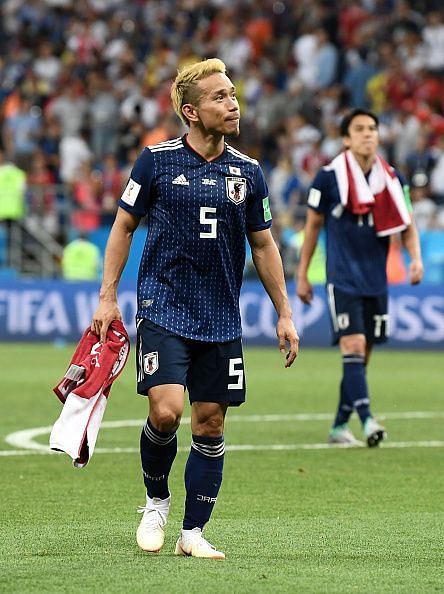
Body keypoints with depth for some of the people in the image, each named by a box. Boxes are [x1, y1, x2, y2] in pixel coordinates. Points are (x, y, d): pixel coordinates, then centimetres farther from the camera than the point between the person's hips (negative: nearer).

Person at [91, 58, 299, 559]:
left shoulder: (247, 172, 6)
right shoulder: (156, 160, -3)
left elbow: (263, 244, 14)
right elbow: (124, 225, 5)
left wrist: (284, 314, 11)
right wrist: (107, 297, -1)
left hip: (221, 321, 3)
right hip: (163, 310, -3)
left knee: (210, 425, 3)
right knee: (165, 411, -17)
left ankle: (193, 532, 13)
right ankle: (156, 500, 10)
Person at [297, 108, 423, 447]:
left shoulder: (392, 179, 4)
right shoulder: (329, 177, -5)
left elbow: (407, 225, 11)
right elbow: (313, 225, 4)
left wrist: (416, 258, -8)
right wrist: (302, 274, 6)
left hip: (376, 280, 4)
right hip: (342, 278, -4)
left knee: (363, 355, 8)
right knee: (353, 346, -18)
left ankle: (340, 426, 19)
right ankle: (367, 419, -25)